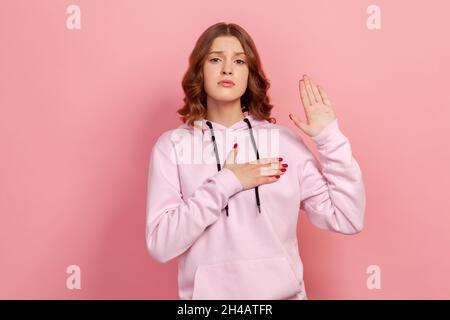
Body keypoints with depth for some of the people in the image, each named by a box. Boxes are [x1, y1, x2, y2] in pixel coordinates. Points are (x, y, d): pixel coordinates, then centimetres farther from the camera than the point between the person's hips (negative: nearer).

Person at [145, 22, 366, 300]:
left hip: (282, 292, 2)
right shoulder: (172, 145, -8)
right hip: (209, 292, -1)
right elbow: (160, 244, -15)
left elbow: (348, 220, -7)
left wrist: (330, 137, -12)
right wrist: (225, 184, -20)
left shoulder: (284, 140, -5)